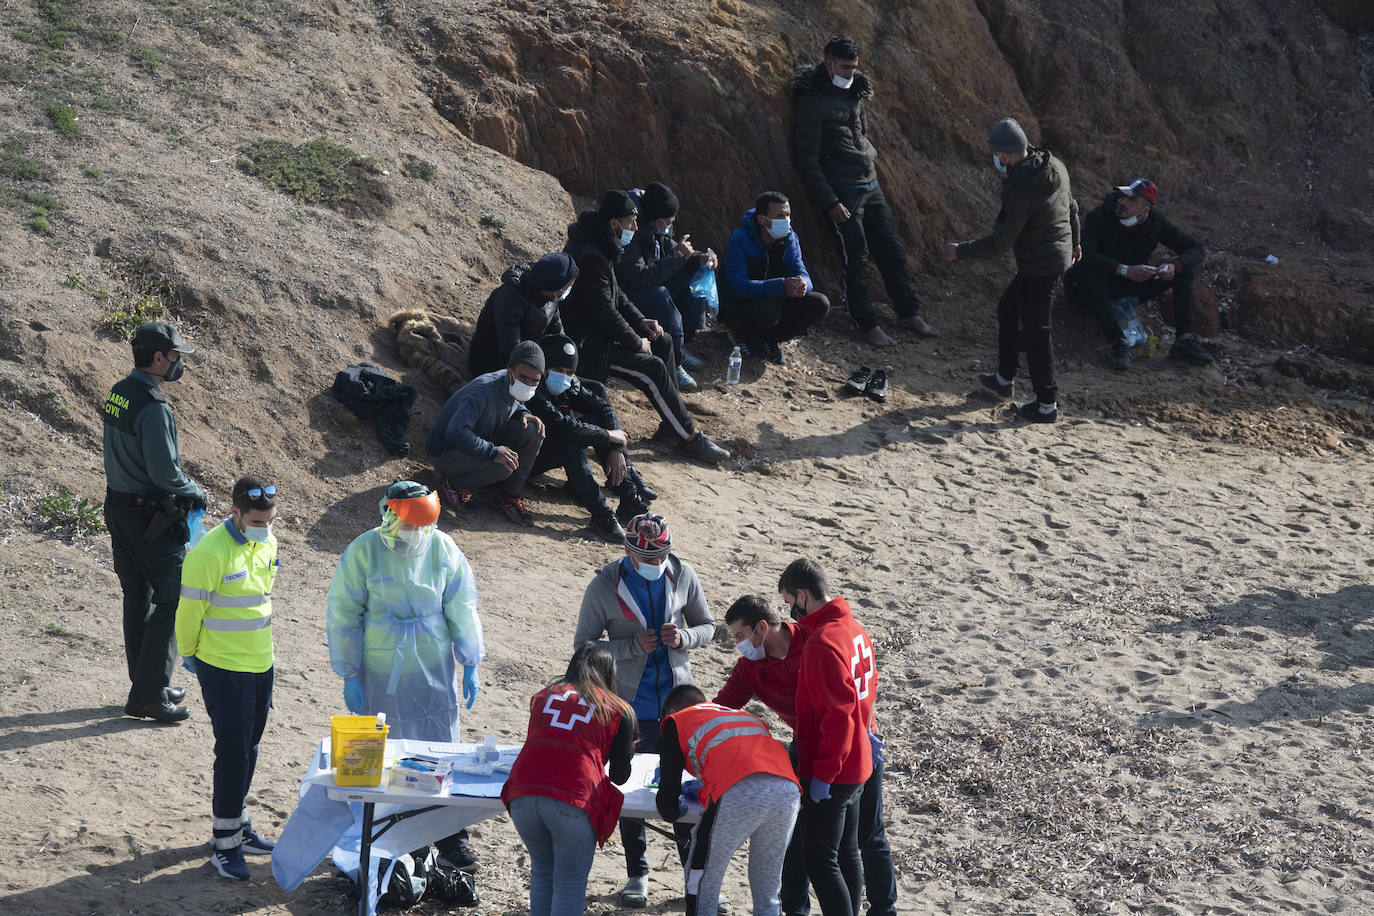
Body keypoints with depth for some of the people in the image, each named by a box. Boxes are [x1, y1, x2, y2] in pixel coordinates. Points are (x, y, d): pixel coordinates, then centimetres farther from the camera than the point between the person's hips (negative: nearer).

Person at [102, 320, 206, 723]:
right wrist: (193, 492, -6)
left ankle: (148, 686, 26)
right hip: (152, 519, -9)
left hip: (119, 508, 9)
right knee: (172, 600, -2)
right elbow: (164, 471, -25)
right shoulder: (153, 407, -22)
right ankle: (148, 696, -3)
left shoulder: (116, 394, 7)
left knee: (138, 599, 16)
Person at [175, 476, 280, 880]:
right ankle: (225, 843, 5)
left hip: (261, 663, 7)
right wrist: (189, 655, 2)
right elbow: (190, 610, -11)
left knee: (248, 749, 15)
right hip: (223, 668, -7)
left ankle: (238, 827, 28)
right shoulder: (210, 553, -22)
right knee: (233, 751, -4)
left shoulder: (267, 545, 3)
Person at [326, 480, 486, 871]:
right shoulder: (363, 552, -10)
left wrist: (470, 666, 7)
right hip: (381, 673, -2)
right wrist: (349, 676, -5)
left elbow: (461, 608, 7)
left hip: (435, 667, 2)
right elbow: (342, 615, -4)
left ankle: (451, 838, 13)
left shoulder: (443, 549, -3)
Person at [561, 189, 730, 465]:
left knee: (662, 342, 12)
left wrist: (641, 322, 7)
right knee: (652, 369, -18)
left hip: (601, 331, 11)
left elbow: (615, 295, 19)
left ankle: (672, 420, 13)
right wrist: (636, 342, -14)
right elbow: (605, 311, -25)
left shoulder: (601, 250, 8)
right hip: (588, 346, -11)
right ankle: (689, 437, -11)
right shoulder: (591, 258, -26)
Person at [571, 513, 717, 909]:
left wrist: (684, 637, -15)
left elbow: (707, 626, 8)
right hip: (630, 703, -2)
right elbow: (584, 645, -7)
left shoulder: (682, 576, -3)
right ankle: (637, 875, 23)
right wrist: (633, 645, -20)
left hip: (678, 699, 2)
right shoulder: (604, 586, -11)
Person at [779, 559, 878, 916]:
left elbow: (837, 712, -25)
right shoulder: (853, 628, 7)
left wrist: (823, 773, -20)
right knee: (846, 854, 18)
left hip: (829, 777, -10)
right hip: (857, 765, 10)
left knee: (819, 860, -4)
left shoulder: (821, 644, -23)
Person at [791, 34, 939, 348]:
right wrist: (829, 203, -16)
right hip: (842, 192, -7)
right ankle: (867, 324, 4)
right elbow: (807, 160, -13)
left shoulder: (855, 91, 10)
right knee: (855, 258, -5)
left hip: (870, 184, 7)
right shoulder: (812, 102, -13)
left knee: (891, 250, 11)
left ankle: (909, 313, 22)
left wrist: (869, 156, 14)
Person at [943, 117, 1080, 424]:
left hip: (1039, 268, -10)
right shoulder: (1055, 167, -2)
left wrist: (960, 252, -11)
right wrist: (1073, 241, 31)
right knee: (1008, 308, 25)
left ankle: (1047, 405, 11)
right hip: (1060, 255, 10)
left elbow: (1000, 241, -24)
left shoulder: (1019, 191, -28)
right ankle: (1004, 379, 38)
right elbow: (1072, 207, 13)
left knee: (1035, 332, 2)